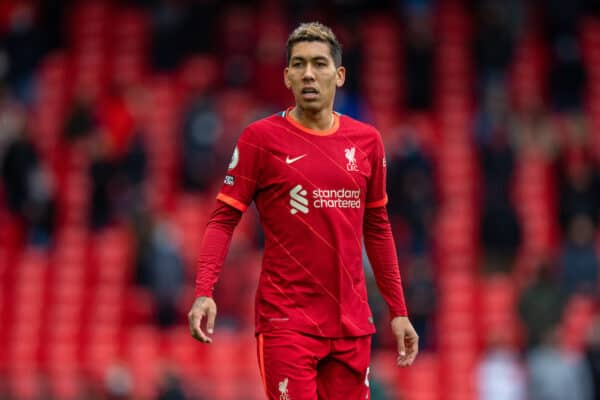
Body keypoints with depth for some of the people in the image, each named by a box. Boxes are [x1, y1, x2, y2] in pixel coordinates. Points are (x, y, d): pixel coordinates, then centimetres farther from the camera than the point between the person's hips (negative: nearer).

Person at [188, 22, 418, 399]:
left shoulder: (367, 140, 8)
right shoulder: (260, 137, -3)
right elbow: (224, 220, -4)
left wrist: (398, 311, 14)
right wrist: (204, 292, -18)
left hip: (352, 325, 4)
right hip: (286, 322, -4)